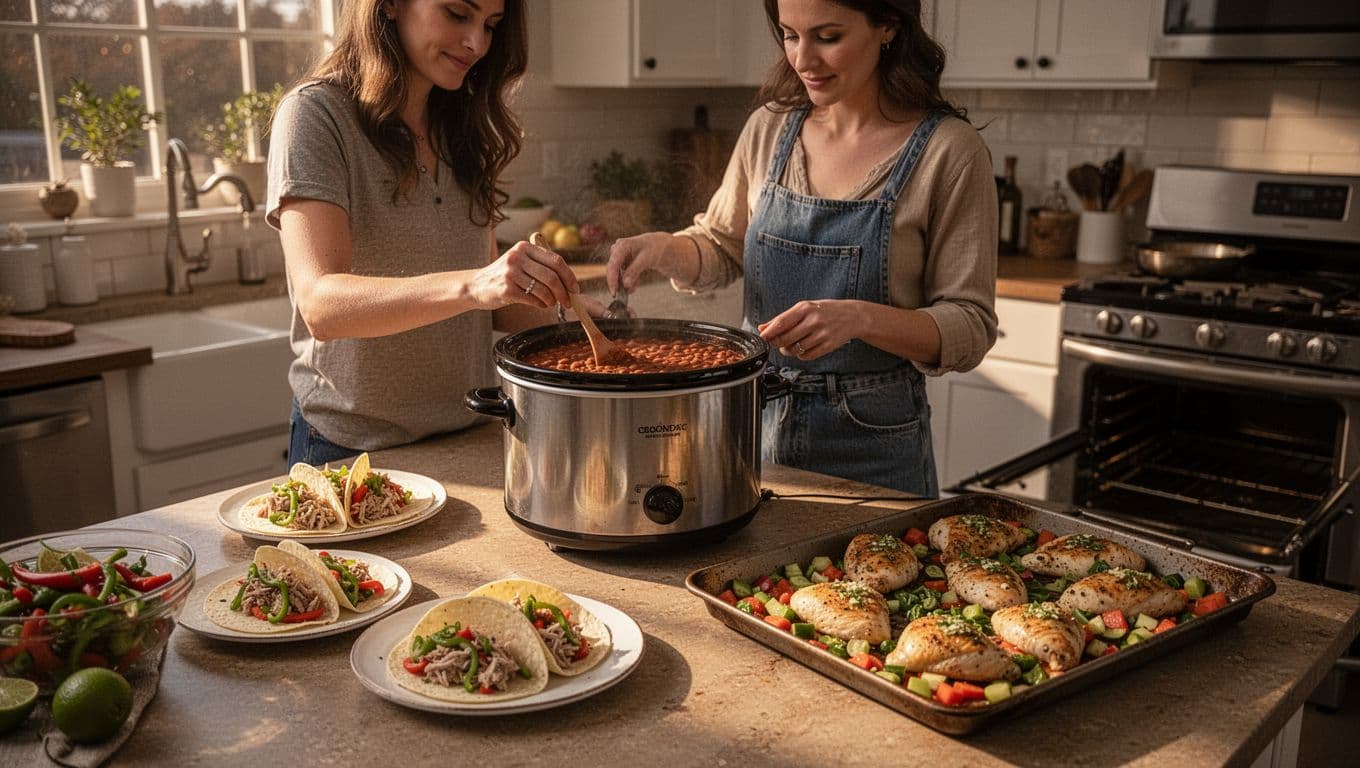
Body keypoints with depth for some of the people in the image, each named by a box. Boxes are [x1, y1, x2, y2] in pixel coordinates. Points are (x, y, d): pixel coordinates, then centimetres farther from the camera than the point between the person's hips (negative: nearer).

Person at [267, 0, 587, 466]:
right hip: (351, 445, -6)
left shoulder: (463, 129, 6)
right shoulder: (315, 114, -14)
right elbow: (321, 304, -27)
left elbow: (489, 299, 8)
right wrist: (470, 285, -41)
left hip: (468, 432, 6)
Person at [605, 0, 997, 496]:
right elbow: (721, 249, 14)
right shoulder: (770, 128, 1)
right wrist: (665, 249, -7)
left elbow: (971, 328, -12)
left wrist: (859, 318, -29)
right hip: (757, 422, 4)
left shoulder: (950, 151, -13)